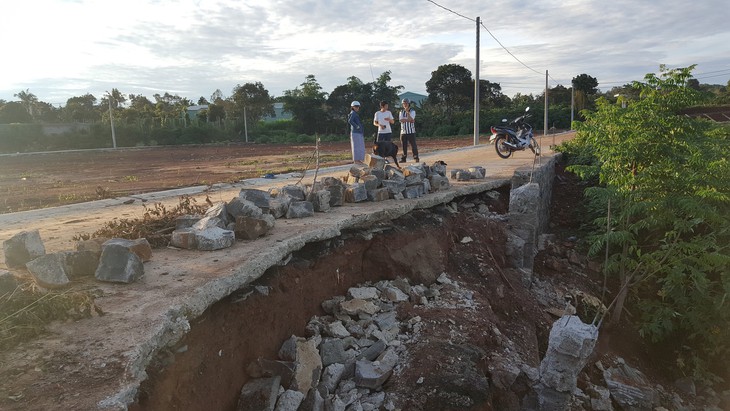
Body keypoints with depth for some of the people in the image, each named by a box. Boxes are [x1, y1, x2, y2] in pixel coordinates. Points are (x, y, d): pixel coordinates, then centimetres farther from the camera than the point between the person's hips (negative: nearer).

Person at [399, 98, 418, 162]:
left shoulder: (412, 111, 1)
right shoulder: (401, 112, 11)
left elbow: (411, 119, -16)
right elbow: (401, 120, -6)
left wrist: (407, 112, -18)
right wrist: (409, 120, -11)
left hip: (411, 131, -3)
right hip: (403, 131, 3)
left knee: (413, 145, -4)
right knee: (404, 146, 5)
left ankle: (416, 158, 2)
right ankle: (403, 158, 11)